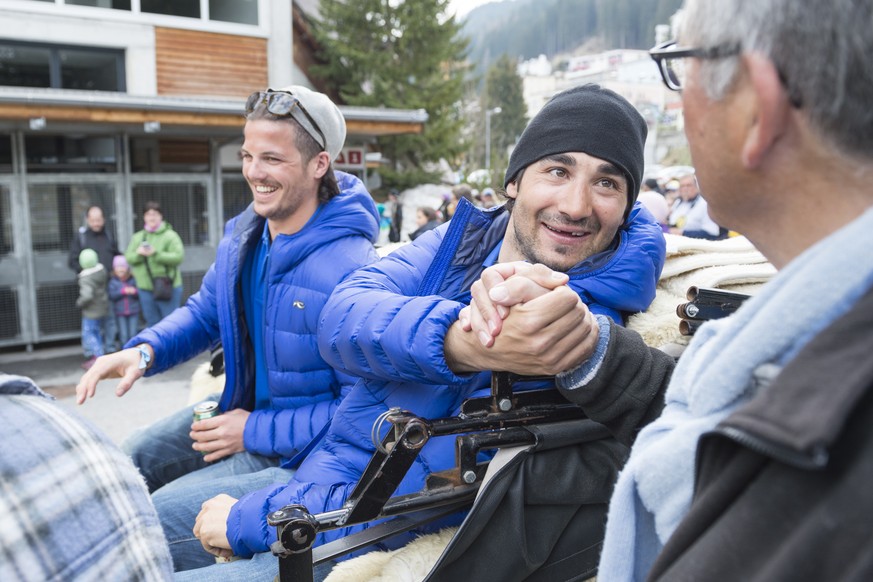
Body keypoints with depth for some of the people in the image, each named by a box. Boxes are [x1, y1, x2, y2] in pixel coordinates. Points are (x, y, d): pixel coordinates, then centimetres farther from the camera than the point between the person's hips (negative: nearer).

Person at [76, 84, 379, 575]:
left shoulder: (351, 269, -30)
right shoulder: (243, 235, -3)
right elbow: (205, 313, 14)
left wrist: (256, 431, -22)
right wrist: (145, 350, -7)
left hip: (296, 455, -8)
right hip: (238, 409, 8)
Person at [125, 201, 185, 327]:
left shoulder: (170, 235, -3)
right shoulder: (137, 237, 13)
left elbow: (178, 256, -15)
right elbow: (128, 257, 6)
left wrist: (156, 254, -24)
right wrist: (138, 253, -15)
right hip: (145, 288, 5)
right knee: (152, 322, 13)